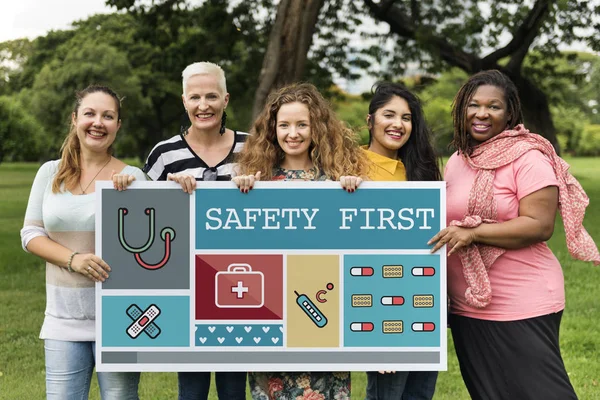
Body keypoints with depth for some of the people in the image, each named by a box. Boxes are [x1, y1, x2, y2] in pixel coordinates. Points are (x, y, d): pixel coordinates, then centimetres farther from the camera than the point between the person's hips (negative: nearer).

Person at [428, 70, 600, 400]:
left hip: (522, 308, -7)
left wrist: (473, 233, -23)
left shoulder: (527, 158, -11)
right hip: (466, 308, 7)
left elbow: (540, 225, -20)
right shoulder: (457, 160, 12)